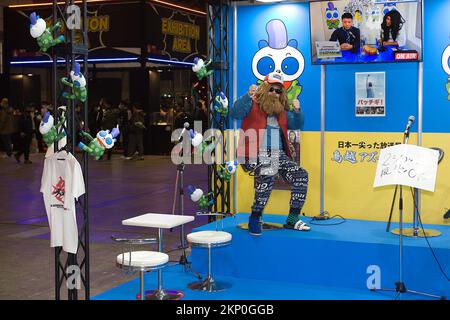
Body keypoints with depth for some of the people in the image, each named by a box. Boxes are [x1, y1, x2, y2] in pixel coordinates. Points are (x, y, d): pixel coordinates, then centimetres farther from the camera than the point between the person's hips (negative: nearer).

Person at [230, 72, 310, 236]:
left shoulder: (282, 111, 21)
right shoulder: (253, 105, 2)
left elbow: (297, 125, 23)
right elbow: (234, 113, -14)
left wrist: (297, 110, 4)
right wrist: (248, 96, -24)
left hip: (278, 154, 7)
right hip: (256, 154, -6)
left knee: (301, 175, -10)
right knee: (268, 175, -36)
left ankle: (292, 219, -1)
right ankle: (255, 217, -23)